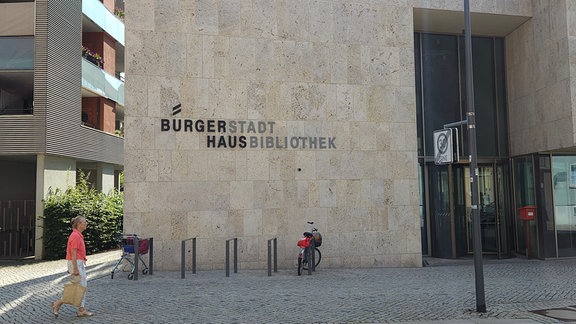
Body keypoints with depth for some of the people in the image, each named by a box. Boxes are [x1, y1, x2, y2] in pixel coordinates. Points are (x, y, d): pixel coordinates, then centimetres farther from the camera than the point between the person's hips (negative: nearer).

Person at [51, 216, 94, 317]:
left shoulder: (78, 235, 13)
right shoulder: (75, 236, -17)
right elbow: (73, 253, -20)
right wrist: (75, 269, -21)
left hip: (80, 263, 10)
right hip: (76, 263, -10)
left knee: (83, 286, 10)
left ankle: (81, 310, 13)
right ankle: (57, 304, 6)